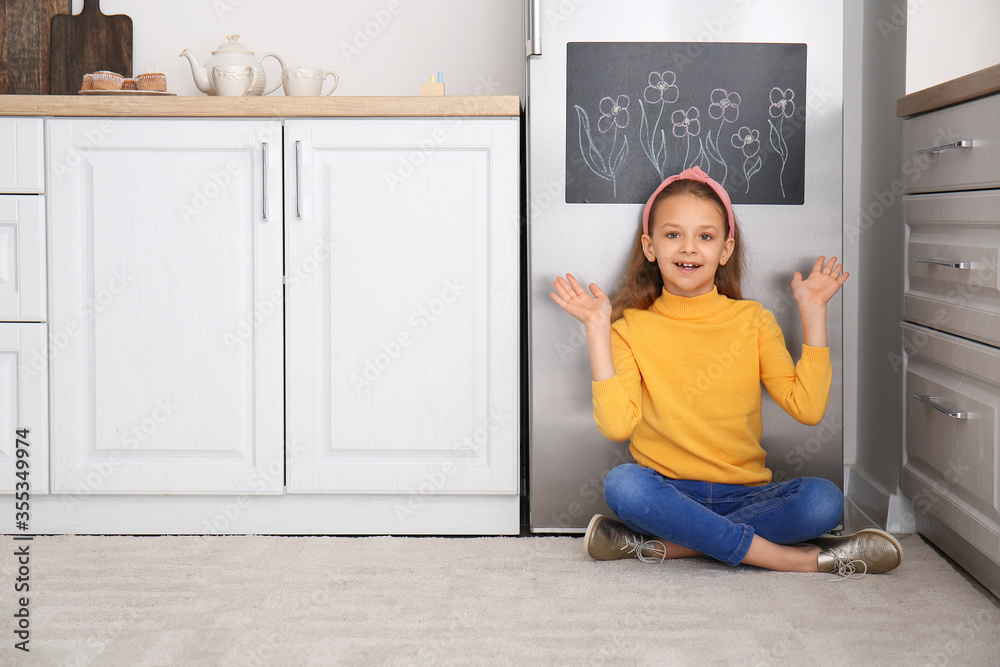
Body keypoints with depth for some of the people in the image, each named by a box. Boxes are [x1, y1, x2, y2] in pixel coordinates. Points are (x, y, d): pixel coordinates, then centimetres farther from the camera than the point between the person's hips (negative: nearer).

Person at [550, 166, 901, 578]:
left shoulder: (752, 320, 7)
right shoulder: (631, 327, 3)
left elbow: (808, 408, -5)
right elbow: (616, 424, -13)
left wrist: (812, 313, -4)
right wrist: (597, 331, -13)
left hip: (745, 496, 2)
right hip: (666, 493, -1)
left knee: (823, 499, -27)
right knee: (622, 484, -35)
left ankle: (664, 545, -24)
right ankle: (793, 558, -28)